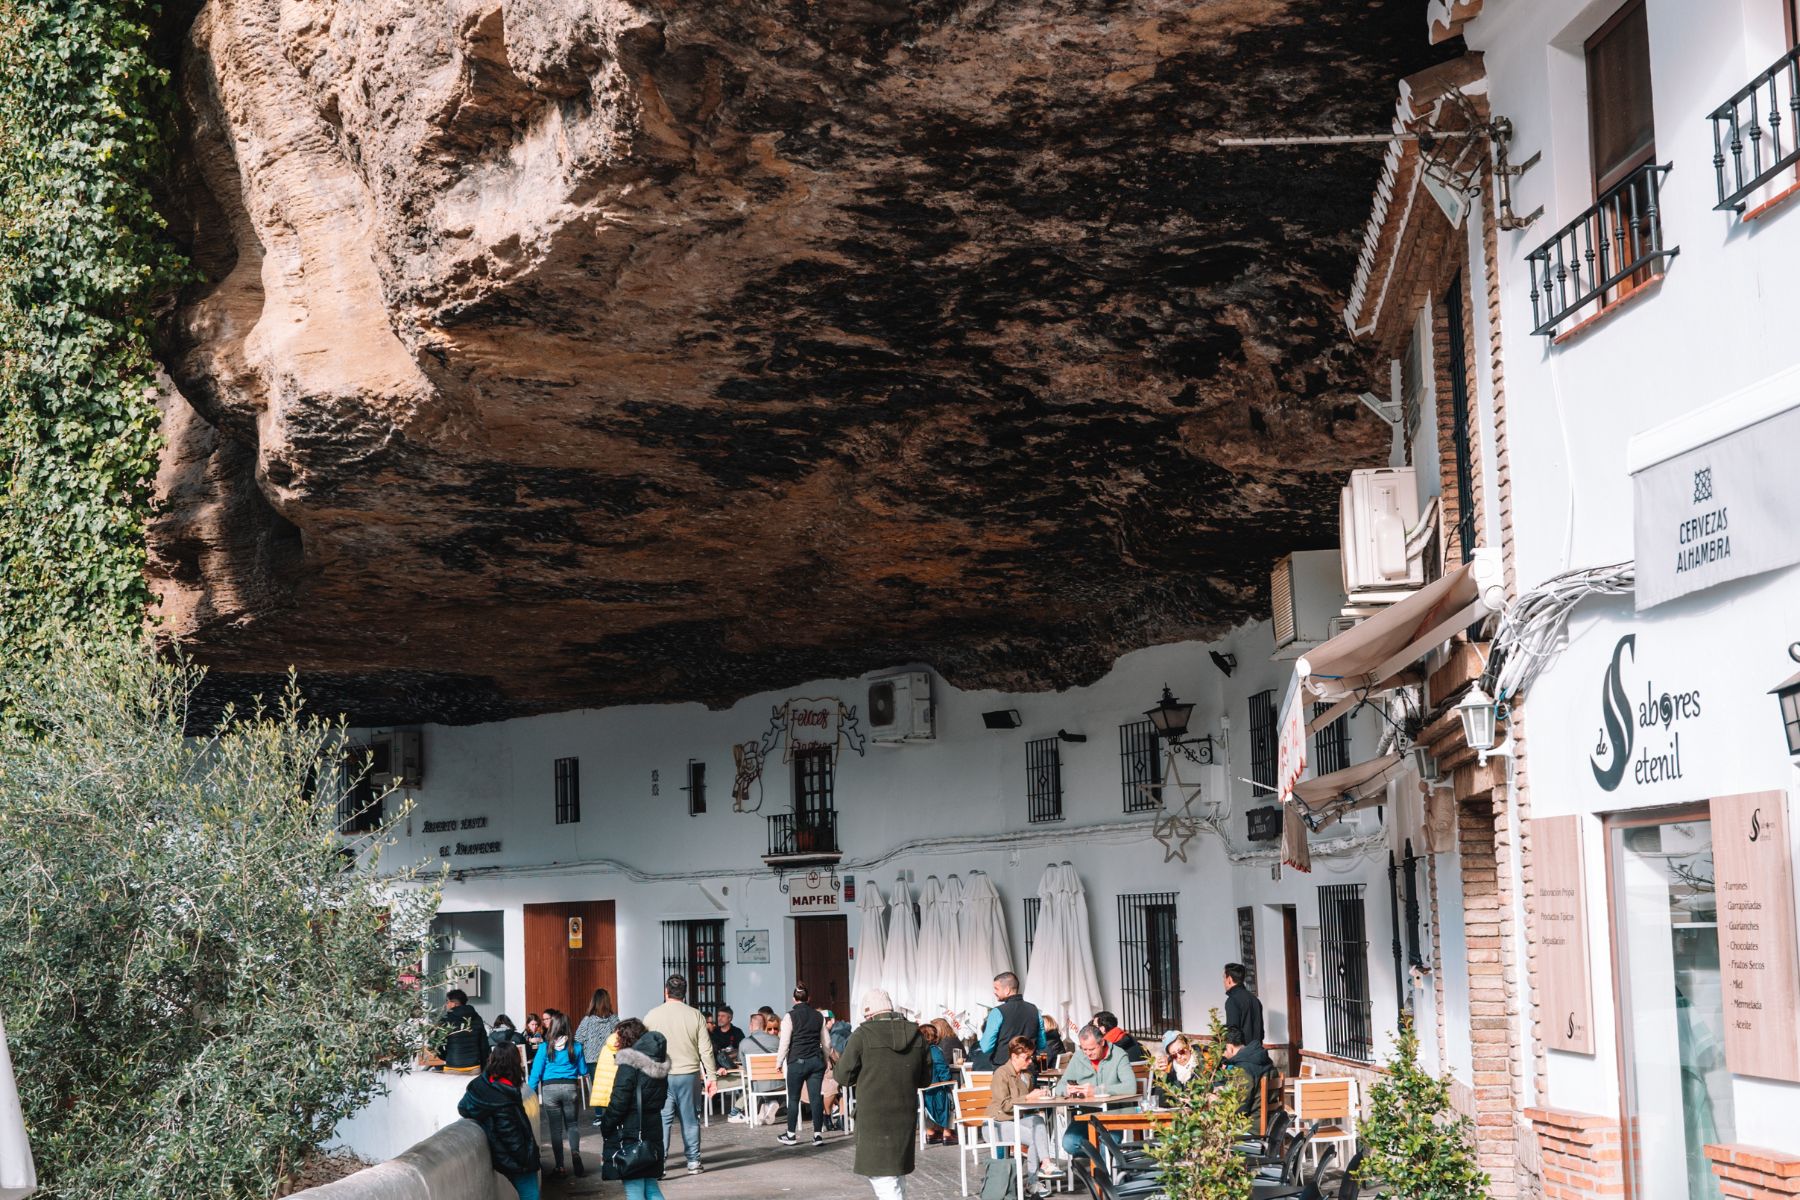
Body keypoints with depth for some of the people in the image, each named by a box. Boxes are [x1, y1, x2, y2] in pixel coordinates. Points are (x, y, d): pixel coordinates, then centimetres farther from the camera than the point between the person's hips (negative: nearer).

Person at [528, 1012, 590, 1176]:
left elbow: (536, 1072, -4)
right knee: (572, 1124, 12)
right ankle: (575, 1152, -16)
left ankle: (559, 1166, 4)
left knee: (555, 1128, 8)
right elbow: (584, 1071, 9)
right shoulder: (575, 1046, 0)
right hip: (570, 1087, 1)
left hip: (549, 1088, 0)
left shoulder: (545, 1047, -2)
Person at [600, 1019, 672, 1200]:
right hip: (653, 1132, 7)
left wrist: (605, 1126, -5)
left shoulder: (629, 1065, -14)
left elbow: (618, 1103, -16)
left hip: (629, 1133, -7)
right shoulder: (658, 1066, 10)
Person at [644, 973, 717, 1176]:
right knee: (690, 1119, 9)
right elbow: (706, 1049, 0)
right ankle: (693, 1161, 14)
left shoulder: (652, 1016, -2)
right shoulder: (695, 1015, -1)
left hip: (661, 1076, -1)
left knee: (662, 1119, 1)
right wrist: (711, 1076, 6)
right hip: (690, 1074, 1)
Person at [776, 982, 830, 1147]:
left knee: (793, 1098, 7)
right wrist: (825, 1061, 24)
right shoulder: (819, 1016, 6)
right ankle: (818, 1134, 1)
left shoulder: (790, 1016, -7)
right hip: (817, 1061, 4)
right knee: (816, 1097, 3)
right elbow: (825, 1042, 13)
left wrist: (779, 1063, 2)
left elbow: (785, 1043, -8)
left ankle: (790, 1135, 13)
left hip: (797, 1061, -4)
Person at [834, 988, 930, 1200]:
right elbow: (924, 1078, 10)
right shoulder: (916, 1034, 2)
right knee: (897, 1170, 20)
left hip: (874, 1115, -5)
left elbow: (843, 1076, -7)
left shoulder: (863, 1034, -12)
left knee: (882, 1175, 1)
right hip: (905, 1113, 5)